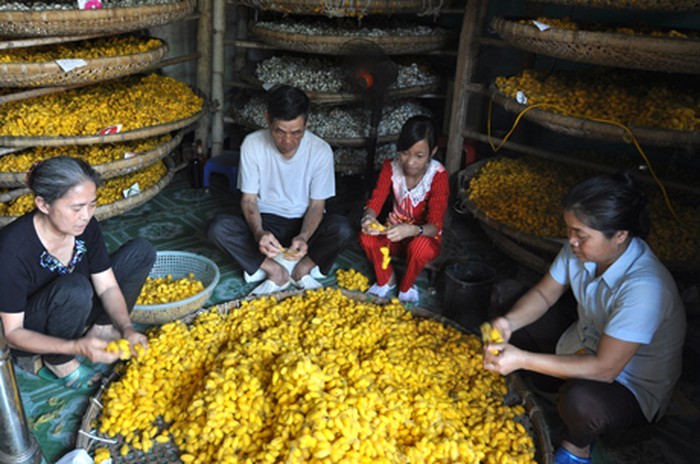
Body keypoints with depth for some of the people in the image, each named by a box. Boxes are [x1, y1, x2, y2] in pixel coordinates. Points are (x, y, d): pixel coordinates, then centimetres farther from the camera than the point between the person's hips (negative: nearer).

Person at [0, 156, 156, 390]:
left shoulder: (85, 226, -16)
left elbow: (108, 287, -8)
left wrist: (126, 328, -26)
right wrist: (76, 347, -38)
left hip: (74, 311, 5)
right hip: (30, 336, -5)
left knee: (141, 251, -9)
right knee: (74, 287, -39)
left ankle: (100, 329, -3)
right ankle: (58, 364, -11)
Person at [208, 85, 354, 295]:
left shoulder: (321, 150, -15)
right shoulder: (252, 144, -14)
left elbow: (317, 205, -9)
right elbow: (249, 199, -9)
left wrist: (303, 237, -30)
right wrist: (258, 232, -31)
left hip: (305, 224, -1)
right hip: (266, 222, 1)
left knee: (343, 229, -33)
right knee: (218, 228, -28)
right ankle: (276, 271, -19)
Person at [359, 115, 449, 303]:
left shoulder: (438, 176, -22)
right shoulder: (391, 168, -12)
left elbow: (435, 225, -28)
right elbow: (375, 202, -15)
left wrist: (411, 230, -51)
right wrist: (368, 217, -41)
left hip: (425, 235, -3)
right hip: (396, 231, 3)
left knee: (420, 246, -38)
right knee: (367, 237, -28)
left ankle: (407, 286, -4)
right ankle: (386, 280, 1)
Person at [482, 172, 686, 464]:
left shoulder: (644, 287, -36)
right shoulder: (581, 249, -16)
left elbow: (604, 369, -34)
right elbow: (543, 294, -3)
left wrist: (523, 360, -39)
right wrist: (509, 322, -23)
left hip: (635, 388, -7)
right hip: (586, 347, 7)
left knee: (581, 399, -36)